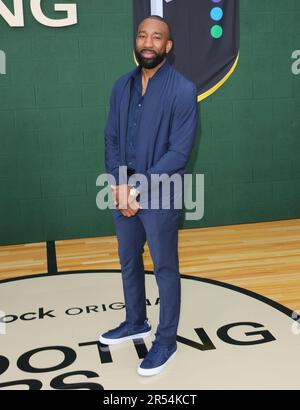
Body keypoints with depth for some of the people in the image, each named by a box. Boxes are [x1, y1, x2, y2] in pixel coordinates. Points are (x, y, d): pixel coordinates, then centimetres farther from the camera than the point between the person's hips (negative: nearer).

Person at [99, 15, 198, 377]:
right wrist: (119, 184, -9)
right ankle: (135, 322, 41)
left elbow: (179, 152, -16)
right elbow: (111, 139, 5)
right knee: (129, 263, 20)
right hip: (123, 192, 6)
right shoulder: (122, 86, 5)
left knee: (164, 270, 7)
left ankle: (166, 341, 24)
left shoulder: (183, 90, -12)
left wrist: (137, 186, -18)